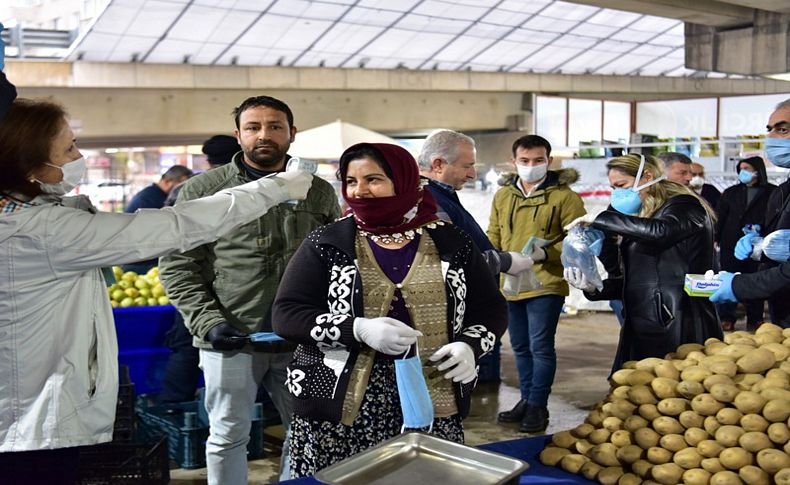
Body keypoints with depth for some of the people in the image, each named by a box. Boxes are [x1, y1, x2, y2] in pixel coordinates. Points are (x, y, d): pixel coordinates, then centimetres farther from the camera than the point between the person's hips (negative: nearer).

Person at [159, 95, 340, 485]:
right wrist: (207, 322, -12)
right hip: (230, 340, -2)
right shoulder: (202, 190, 0)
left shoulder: (320, 193, 8)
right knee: (228, 435, 10)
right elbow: (177, 265, -1)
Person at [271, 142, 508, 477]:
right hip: (340, 406, -1)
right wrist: (359, 329, -17)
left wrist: (470, 346, -8)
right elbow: (286, 314, -4)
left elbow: (490, 307, 13)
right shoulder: (325, 245, 1)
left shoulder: (451, 242, 5)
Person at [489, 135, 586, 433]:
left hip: (545, 284, -5)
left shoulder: (564, 196, -6)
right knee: (521, 347, 16)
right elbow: (493, 238, 16)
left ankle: (538, 405, 11)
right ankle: (527, 400, 29)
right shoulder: (502, 196, 10)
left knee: (540, 347, -3)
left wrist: (545, 253, -21)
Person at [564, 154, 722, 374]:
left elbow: (660, 231, -25)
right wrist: (593, 288, 3)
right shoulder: (642, 217, 21)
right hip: (641, 331, 7)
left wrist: (599, 220, -17)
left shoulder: (685, 206, -2)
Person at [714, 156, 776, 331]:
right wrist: (715, 239, -1)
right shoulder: (731, 193, 11)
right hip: (731, 245, 2)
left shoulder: (772, 192, 3)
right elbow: (719, 218, 9)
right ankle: (726, 318, 5)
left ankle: (754, 319, 13)